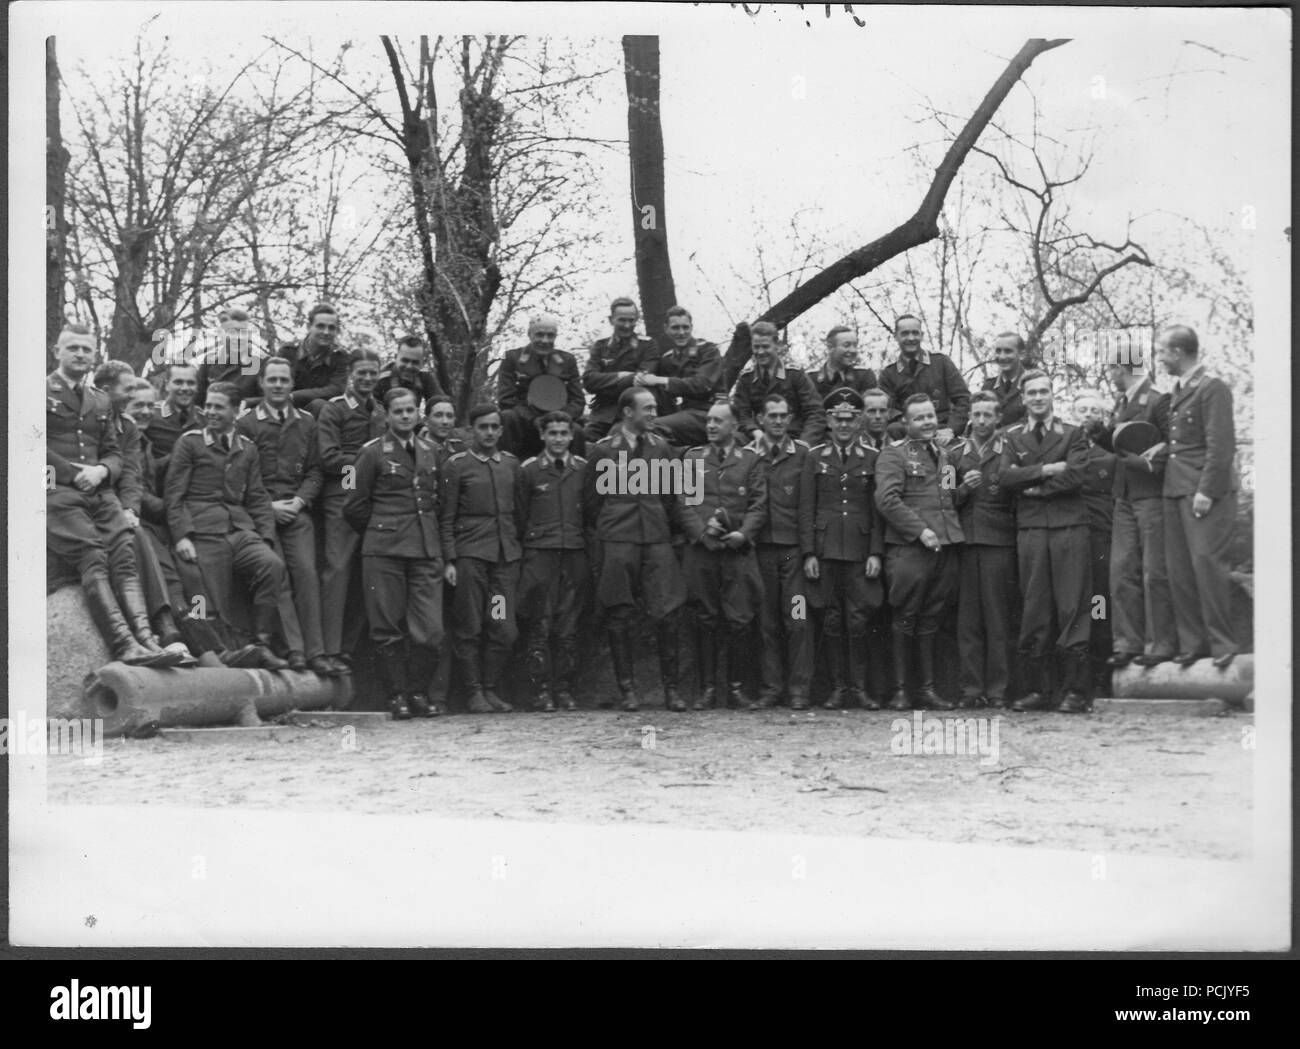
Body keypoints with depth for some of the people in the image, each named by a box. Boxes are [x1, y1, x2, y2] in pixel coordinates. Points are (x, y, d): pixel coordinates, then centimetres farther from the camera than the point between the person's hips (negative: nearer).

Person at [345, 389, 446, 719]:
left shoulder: (430, 452, 13)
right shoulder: (373, 453, 0)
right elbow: (355, 507, 4)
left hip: (426, 550, 3)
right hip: (384, 552, -3)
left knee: (429, 630, -4)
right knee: (388, 629, -1)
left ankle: (418, 694, 9)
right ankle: (397, 696, 8)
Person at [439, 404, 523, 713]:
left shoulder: (511, 464, 13)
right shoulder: (456, 466, 1)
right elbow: (446, 518, 0)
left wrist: (521, 552, 13)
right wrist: (449, 560, -6)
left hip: (507, 554, 4)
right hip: (471, 553, -3)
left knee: (504, 629, 0)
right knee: (470, 628, -1)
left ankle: (491, 689, 11)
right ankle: (475, 693, 5)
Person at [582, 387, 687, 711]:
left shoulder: (661, 448, 12)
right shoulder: (602, 451, 2)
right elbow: (591, 501, 9)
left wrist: (676, 529, 14)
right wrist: (599, 533, 10)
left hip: (657, 540, 2)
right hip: (617, 541, -2)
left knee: (666, 616, -5)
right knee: (618, 618, 0)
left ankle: (671, 687, 5)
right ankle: (627, 689, 8)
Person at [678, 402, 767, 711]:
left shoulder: (750, 460, 10)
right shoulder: (691, 459, 12)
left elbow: (759, 504, 4)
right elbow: (683, 502, 6)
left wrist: (743, 534, -12)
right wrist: (701, 531, -9)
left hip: (738, 550, -1)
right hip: (700, 550, 1)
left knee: (738, 621, -4)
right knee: (705, 620, 2)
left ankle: (735, 688, 4)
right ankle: (707, 688, 8)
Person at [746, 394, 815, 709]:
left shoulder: (802, 453, 4)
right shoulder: (748, 455, 7)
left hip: (794, 547, -1)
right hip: (761, 546, 1)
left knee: (797, 621, -6)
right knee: (767, 621, 4)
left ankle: (799, 690, 0)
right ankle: (772, 687, 11)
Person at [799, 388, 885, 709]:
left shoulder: (872, 458, 8)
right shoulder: (815, 457, 8)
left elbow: (878, 510, 6)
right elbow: (806, 509, 5)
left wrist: (876, 553, -2)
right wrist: (808, 553, -2)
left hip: (860, 549, 0)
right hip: (826, 548, 0)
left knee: (858, 620, -3)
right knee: (832, 620, 3)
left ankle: (859, 687, 3)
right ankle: (838, 687, 9)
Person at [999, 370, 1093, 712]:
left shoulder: (1073, 434, 10)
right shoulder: (1012, 437, 14)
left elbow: (1074, 476, -5)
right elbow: (1007, 476, -1)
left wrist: (1034, 487, -3)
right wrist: (1047, 470, -8)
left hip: (1069, 526, -2)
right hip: (1030, 528, 2)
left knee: (1072, 610, -6)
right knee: (1034, 610, 1)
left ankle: (1075, 692, -4)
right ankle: (1037, 690, 6)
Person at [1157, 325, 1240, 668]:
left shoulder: (1213, 388, -9)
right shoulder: (1176, 392, 16)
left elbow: (1220, 445, -14)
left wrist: (1207, 491, -17)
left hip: (1206, 491, -8)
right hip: (1176, 491, 8)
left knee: (1207, 563, -10)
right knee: (1179, 570, 5)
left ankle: (1222, 643, -4)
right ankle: (1192, 643, 10)